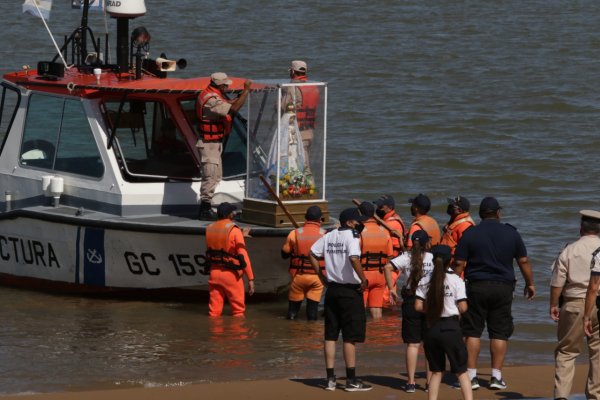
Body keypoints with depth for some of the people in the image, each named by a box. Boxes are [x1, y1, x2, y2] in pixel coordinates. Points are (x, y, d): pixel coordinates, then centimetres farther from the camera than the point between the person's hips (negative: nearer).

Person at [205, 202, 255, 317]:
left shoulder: (210, 229, 5)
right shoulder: (234, 231, -11)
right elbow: (243, 256, -15)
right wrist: (250, 279, -13)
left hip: (214, 273, 5)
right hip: (231, 275, -5)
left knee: (214, 311, 7)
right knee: (238, 310, 6)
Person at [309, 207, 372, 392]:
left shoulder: (329, 236, 8)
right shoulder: (351, 237, -14)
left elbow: (312, 254, 12)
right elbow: (354, 259, -29)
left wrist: (322, 277, 16)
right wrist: (364, 280, -18)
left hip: (332, 290, 7)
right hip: (350, 291, -7)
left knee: (330, 334, 10)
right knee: (350, 336, -1)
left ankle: (330, 378, 11)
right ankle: (351, 380, 1)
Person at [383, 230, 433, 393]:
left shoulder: (406, 258, -2)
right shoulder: (434, 258, -3)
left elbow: (387, 267, -14)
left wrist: (391, 289, -8)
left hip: (411, 302, 1)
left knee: (413, 344, 5)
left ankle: (411, 382, 3)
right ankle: (430, 382, 8)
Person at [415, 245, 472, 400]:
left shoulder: (424, 281, 3)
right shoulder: (456, 280, -6)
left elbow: (418, 306, -2)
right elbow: (462, 308, -9)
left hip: (431, 329, 3)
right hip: (450, 328, -3)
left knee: (436, 371, 15)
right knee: (461, 371, 0)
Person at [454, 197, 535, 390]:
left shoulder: (470, 234, -3)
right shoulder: (511, 233, 1)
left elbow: (459, 264, -6)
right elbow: (523, 261, 7)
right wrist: (530, 284, 20)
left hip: (477, 287, -1)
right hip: (503, 287, 1)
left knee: (472, 332, 5)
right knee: (500, 332, 7)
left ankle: (472, 376, 3)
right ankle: (496, 376, 5)